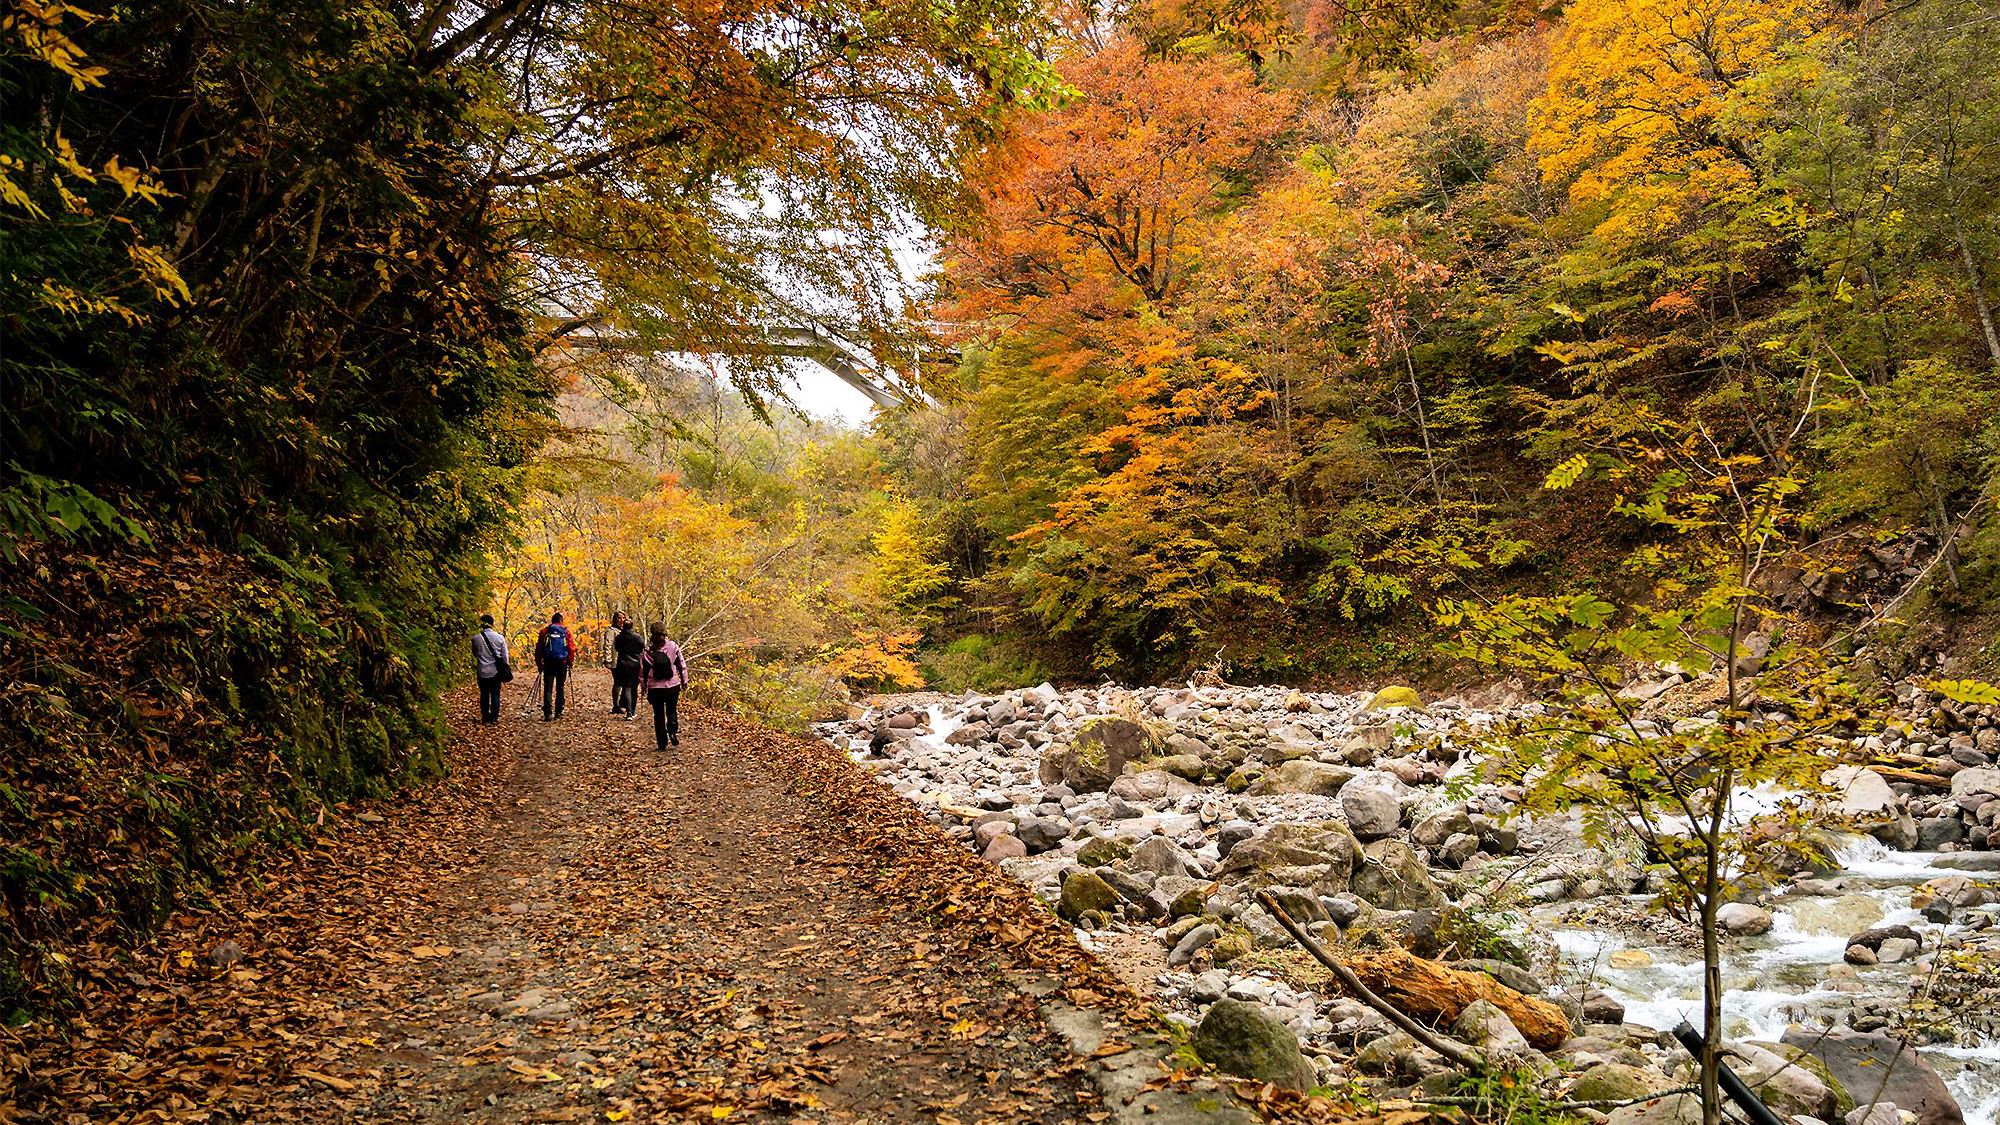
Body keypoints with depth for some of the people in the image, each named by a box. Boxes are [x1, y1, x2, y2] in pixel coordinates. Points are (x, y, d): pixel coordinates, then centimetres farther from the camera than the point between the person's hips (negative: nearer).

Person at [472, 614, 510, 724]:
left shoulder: (476, 639, -7)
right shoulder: (500, 638, -6)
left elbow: (475, 654, 9)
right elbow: (505, 656, 0)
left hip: (482, 671, 0)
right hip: (496, 671, 0)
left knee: (484, 694, 10)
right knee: (495, 694, 7)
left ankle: (485, 717, 12)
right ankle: (494, 717, 4)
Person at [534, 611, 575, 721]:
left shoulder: (545, 631, 5)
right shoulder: (566, 631, 4)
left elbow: (538, 649, 5)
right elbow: (571, 647, -1)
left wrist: (539, 664, 11)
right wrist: (571, 662, 7)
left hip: (548, 663, 0)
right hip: (562, 663, 0)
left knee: (548, 689, 0)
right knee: (560, 688, 11)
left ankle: (548, 714, -11)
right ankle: (558, 713, 14)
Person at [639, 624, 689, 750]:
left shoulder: (647, 651, -7)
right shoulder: (673, 646, -6)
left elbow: (642, 670, 1)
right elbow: (681, 665, 0)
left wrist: (644, 685, 15)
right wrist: (684, 680, 12)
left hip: (655, 688, -1)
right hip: (673, 685, 1)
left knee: (658, 714, 9)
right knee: (672, 711, 17)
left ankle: (662, 742, 7)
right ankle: (672, 731, -9)